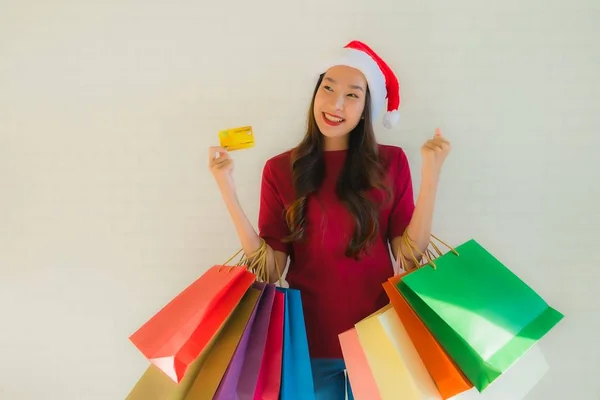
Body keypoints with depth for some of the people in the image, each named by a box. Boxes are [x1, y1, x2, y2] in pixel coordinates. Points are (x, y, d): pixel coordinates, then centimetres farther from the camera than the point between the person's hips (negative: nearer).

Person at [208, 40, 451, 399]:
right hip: (310, 340, 0)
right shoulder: (280, 169, -5)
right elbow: (270, 268, -9)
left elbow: (410, 256, -9)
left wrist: (430, 176, -16)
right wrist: (228, 190, -15)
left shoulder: (391, 162, -4)